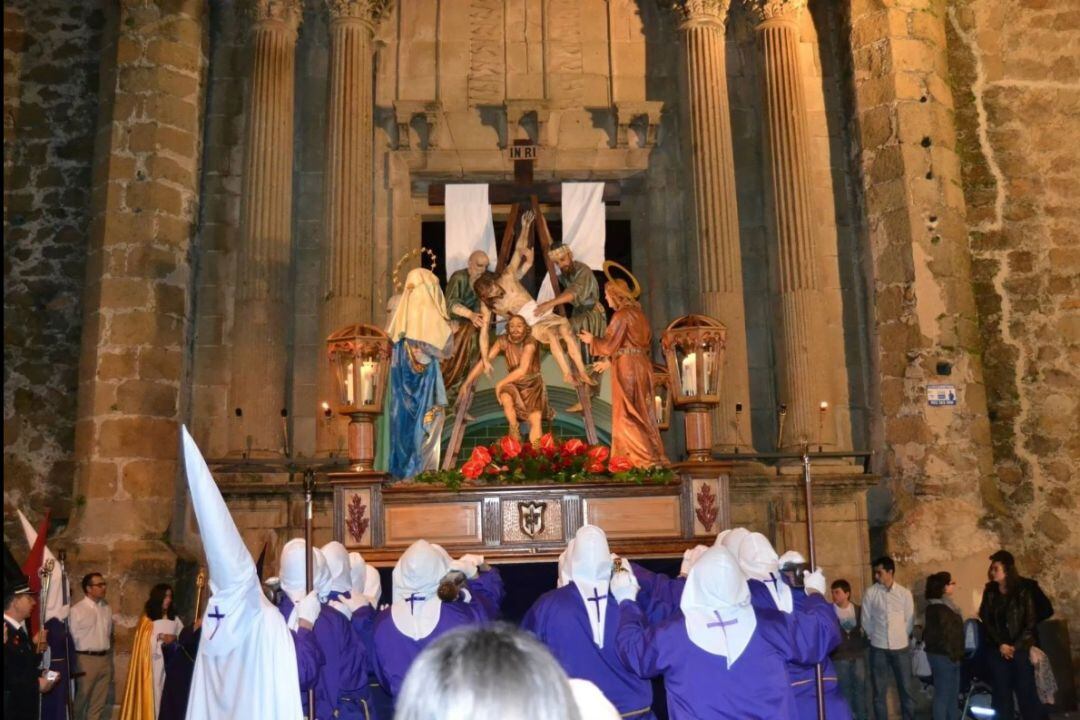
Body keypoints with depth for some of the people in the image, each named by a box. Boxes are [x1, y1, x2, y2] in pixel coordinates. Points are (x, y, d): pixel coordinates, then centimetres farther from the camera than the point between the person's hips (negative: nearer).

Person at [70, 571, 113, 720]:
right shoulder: (76, 610, -9)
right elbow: (72, 637, -8)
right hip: (86, 659, -5)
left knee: (99, 702, 11)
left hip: (105, 658, 5)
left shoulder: (107, 608, 8)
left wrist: (108, 655, 14)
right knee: (81, 699, 4)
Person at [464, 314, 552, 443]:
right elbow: (484, 361, -14)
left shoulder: (530, 342, -22)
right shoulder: (503, 341, -12)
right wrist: (467, 383, -20)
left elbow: (522, 370, -30)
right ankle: (514, 428, -8)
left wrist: (500, 383, -31)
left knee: (535, 420, -20)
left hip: (532, 384, -2)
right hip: (514, 384, 2)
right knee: (505, 395, -30)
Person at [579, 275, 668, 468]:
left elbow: (610, 345, -12)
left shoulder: (621, 315, -12)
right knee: (643, 414, 12)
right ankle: (656, 457, 14)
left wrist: (592, 340, 6)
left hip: (627, 369, -8)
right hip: (642, 366, 8)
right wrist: (610, 362, 24)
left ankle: (646, 459, -5)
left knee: (625, 415, -2)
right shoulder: (638, 313, 13)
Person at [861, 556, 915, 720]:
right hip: (878, 648, -1)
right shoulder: (870, 593, -5)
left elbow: (910, 620, 6)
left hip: (901, 647, 1)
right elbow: (866, 620, 2)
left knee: (906, 688, 9)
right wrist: (875, 637, 5)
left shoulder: (905, 593, -1)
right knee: (879, 690, 5)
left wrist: (900, 637, 7)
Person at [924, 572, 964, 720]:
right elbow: (944, 635, -21)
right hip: (943, 656, -10)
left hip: (948, 655, 10)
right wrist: (952, 654, -14)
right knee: (943, 695, 0)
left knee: (952, 694, 17)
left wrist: (956, 654, 13)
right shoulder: (939, 608, -19)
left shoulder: (944, 605, 12)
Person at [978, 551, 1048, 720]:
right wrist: (1000, 644, -8)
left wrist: (1015, 646, -10)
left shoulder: (1023, 591, -3)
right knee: (1002, 692, 5)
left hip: (1020, 649, -2)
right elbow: (986, 621, 4)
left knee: (1026, 690, -1)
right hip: (997, 650, 2)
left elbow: (1030, 623, -3)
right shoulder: (990, 592, 5)